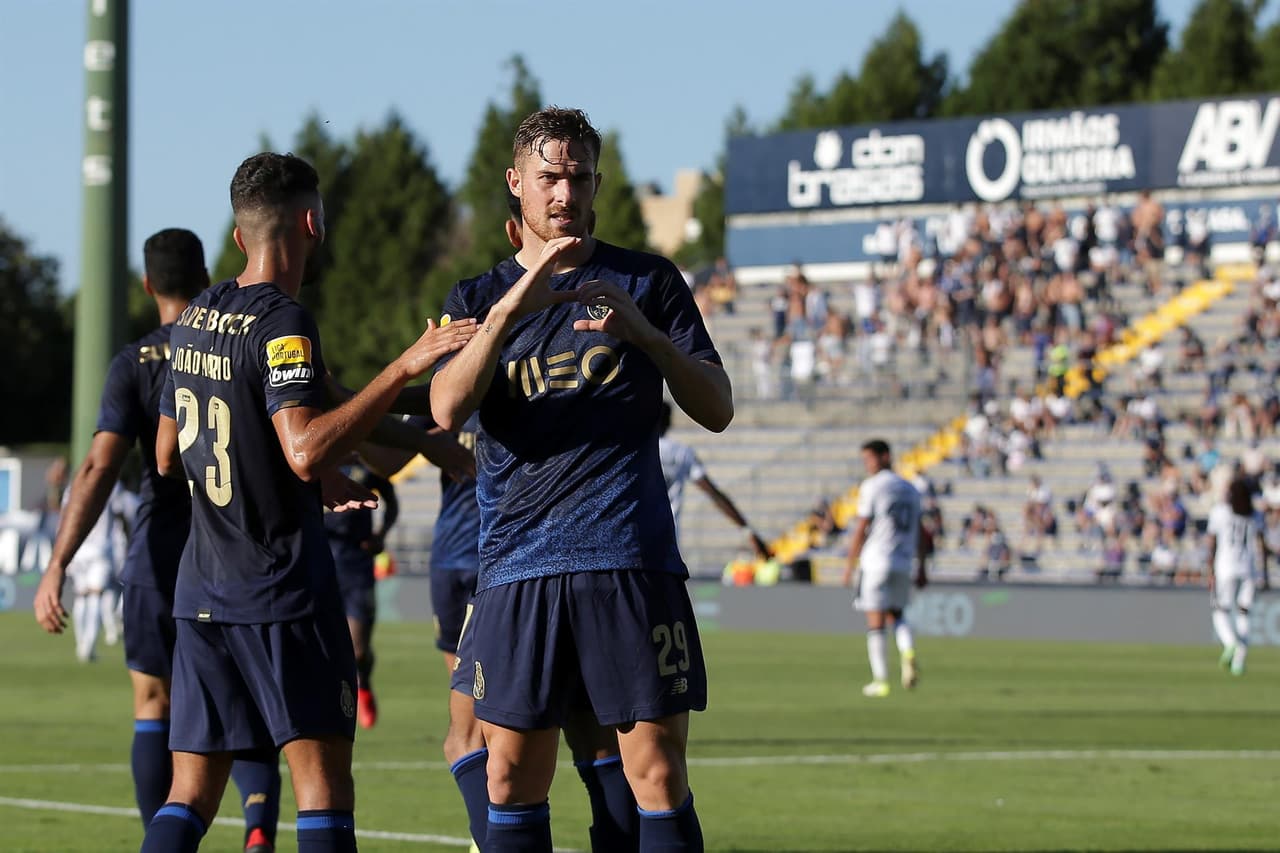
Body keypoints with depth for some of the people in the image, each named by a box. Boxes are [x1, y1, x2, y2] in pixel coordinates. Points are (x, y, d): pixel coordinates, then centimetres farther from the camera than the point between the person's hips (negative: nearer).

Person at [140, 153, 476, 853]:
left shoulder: (194, 318, 11)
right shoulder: (282, 323, -12)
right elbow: (306, 447, -27)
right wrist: (403, 368, -25)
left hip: (200, 590, 7)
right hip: (285, 592, -7)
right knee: (324, 786, -4)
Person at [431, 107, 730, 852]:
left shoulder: (648, 282, 11)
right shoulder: (479, 299, 14)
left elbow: (718, 410, 3)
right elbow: (448, 408, -6)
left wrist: (645, 333, -14)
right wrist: (510, 309, -20)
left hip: (633, 560, -2)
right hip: (519, 566, 2)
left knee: (658, 774, -5)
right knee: (513, 782, 2)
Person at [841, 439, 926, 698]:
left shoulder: (871, 487, -5)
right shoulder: (910, 490, 14)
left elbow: (861, 529, -8)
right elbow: (918, 533, 15)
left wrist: (850, 564, -2)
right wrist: (921, 569, 19)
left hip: (875, 561, -6)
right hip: (903, 563, 6)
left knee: (875, 622, -1)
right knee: (896, 614, 19)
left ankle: (880, 679, -3)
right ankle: (907, 652, -9)